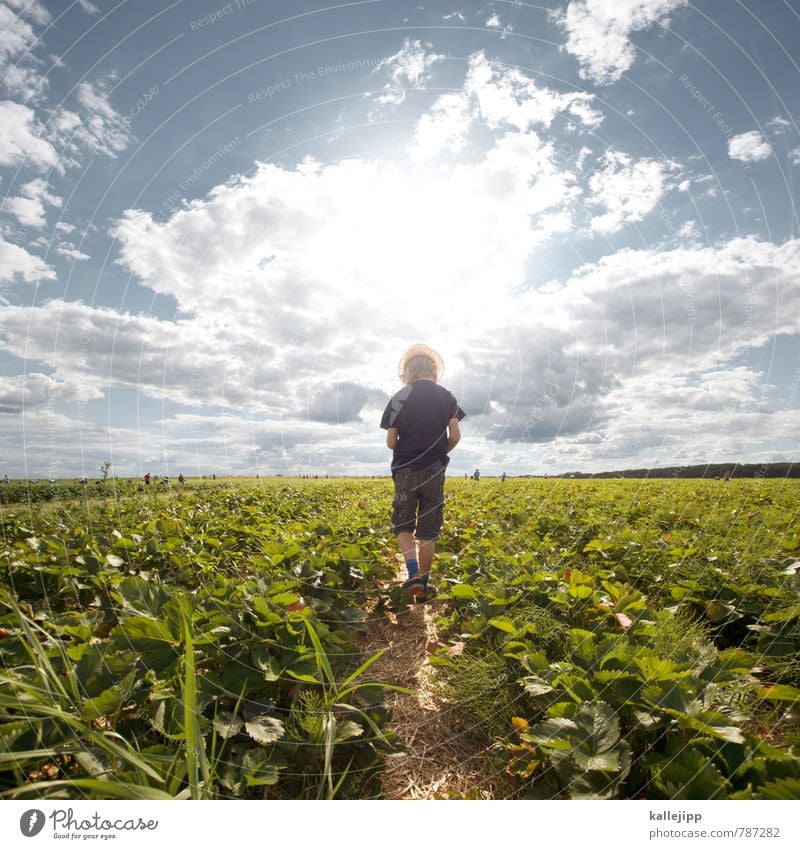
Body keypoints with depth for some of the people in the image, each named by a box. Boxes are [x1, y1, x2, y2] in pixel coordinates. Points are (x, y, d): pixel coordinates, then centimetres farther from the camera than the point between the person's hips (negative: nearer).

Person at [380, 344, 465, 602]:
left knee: (403, 525, 12)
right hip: (434, 471, 2)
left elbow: (391, 442, -3)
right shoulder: (446, 397, 4)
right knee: (428, 531, 10)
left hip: (406, 470, -1)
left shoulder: (399, 398, -1)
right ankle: (422, 584, 16)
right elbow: (455, 437, -3)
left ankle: (413, 575, -6)